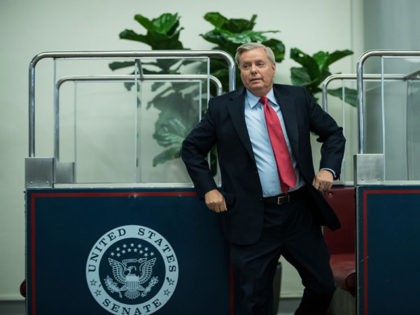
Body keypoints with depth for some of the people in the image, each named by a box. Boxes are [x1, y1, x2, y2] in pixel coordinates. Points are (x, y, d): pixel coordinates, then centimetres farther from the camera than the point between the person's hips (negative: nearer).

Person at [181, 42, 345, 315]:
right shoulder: (222, 107, 0)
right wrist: (208, 189, -3)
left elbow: (333, 133, 13)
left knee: (323, 286, 11)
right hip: (253, 219, -2)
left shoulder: (298, 98, 6)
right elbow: (191, 148, 8)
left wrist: (328, 169, -2)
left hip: (301, 211, 3)